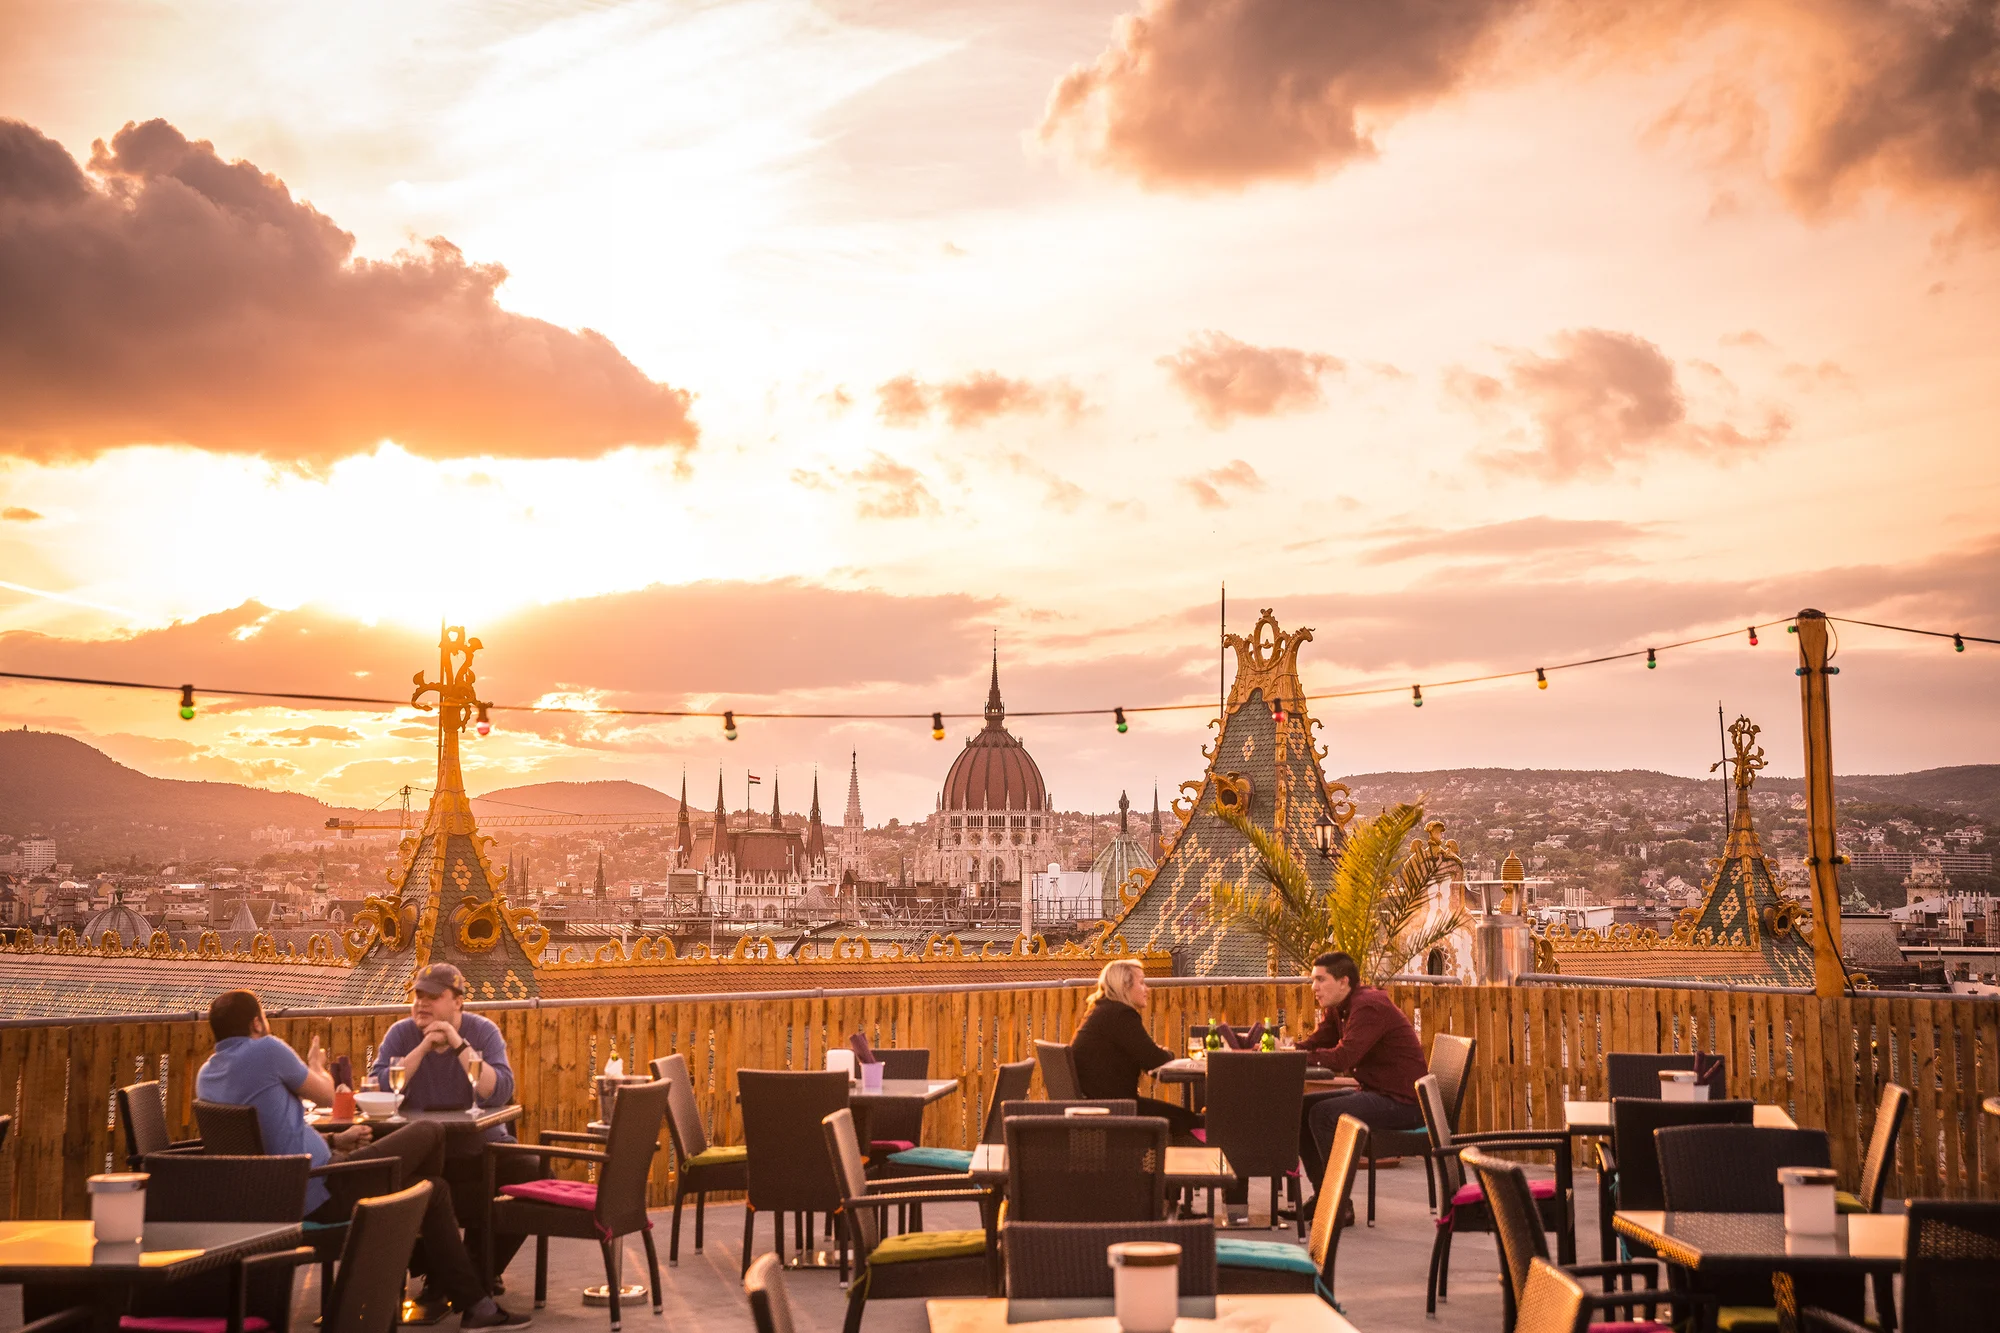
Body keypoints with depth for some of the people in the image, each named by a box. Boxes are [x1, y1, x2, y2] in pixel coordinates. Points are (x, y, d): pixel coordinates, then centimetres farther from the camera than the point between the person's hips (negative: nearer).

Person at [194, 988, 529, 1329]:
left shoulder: (206, 1076, 12)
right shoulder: (265, 1050, -15)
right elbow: (326, 1095, -1)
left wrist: (335, 1140, 19)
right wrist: (316, 1065, 21)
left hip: (288, 1199, 10)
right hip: (323, 1189, -10)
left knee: (433, 1189, 20)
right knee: (430, 1134, 5)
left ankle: (473, 1302, 22)